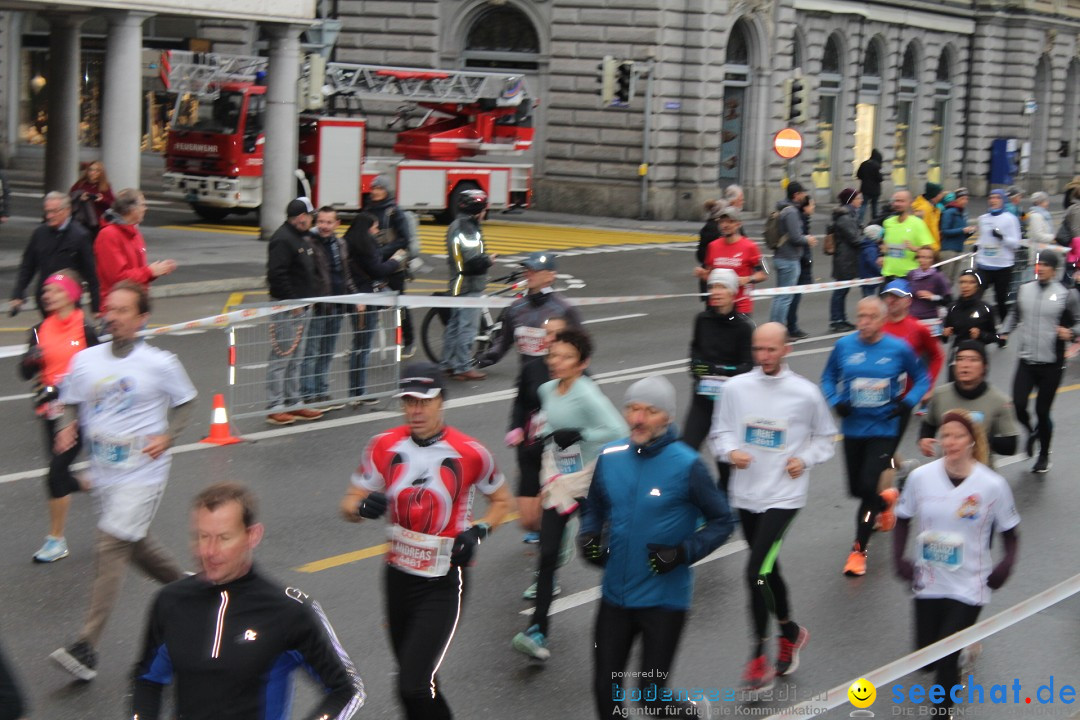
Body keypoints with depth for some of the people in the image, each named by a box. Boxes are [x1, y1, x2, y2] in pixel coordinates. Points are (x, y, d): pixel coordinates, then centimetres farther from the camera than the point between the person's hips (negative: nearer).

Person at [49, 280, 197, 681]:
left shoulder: (160, 364, -6)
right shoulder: (85, 361, 3)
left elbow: (185, 403, 7)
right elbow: (71, 404, 14)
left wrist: (167, 437, -8)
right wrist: (67, 427, -7)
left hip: (143, 473, -5)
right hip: (103, 473, 5)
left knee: (111, 550, -13)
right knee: (136, 547, 17)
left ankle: (87, 648, -15)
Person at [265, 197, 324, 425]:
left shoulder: (303, 239, 16)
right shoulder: (282, 240, -16)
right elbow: (276, 274, -23)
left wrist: (311, 297, 14)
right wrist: (291, 302, -20)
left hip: (301, 307, 10)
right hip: (286, 309, -10)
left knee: (295, 359, 15)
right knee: (281, 358, -6)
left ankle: (293, 404, 23)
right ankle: (274, 408, -3)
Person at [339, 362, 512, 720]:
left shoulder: (468, 453, -11)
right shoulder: (385, 446, -2)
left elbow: (502, 501, 6)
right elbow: (349, 505, 4)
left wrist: (477, 531, -13)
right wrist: (363, 507, -21)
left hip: (444, 582, -4)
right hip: (399, 574, 5)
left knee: (414, 687, -17)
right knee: (413, 681, 16)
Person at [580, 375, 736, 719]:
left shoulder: (686, 465, -14)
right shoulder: (610, 457, 0)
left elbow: (722, 521, -6)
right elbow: (594, 507, 17)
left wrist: (683, 553, -19)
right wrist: (588, 536, -3)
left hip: (663, 600, -4)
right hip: (615, 596, 5)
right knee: (605, 690, 11)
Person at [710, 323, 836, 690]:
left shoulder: (806, 393, -6)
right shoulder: (736, 387, -1)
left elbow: (825, 436, 9)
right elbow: (720, 431, 8)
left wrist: (805, 459, -8)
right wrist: (730, 451, -12)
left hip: (783, 497, -4)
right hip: (745, 495, 4)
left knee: (756, 572, -15)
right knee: (767, 570, 18)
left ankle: (758, 657, -4)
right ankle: (790, 632, 41)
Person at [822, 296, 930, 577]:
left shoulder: (898, 348, -9)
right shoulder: (844, 346, -4)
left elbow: (922, 378, 4)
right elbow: (828, 377, 10)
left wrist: (908, 402, -11)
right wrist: (835, 401, -7)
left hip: (883, 429, -3)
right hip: (853, 428, 3)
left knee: (867, 486, -12)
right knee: (856, 488, 13)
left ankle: (859, 551, 2)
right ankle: (886, 500, 50)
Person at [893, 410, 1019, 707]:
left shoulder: (992, 485, -12)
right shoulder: (921, 477, -7)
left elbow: (1010, 534, -1)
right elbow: (903, 520, 8)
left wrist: (1005, 566, -17)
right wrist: (898, 558, -3)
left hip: (968, 588, -3)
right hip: (928, 583, 3)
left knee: (946, 659, -9)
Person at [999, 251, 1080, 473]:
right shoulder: (1024, 290, 5)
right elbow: (1014, 314, 22)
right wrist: (1005, 332, 9)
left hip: (1051, 364, -3)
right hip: (1025, 361, 3)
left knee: (1042, 411, 3)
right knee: (1018, 405, -7)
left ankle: (1044, 455, 25)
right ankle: (1032, 432, 28)